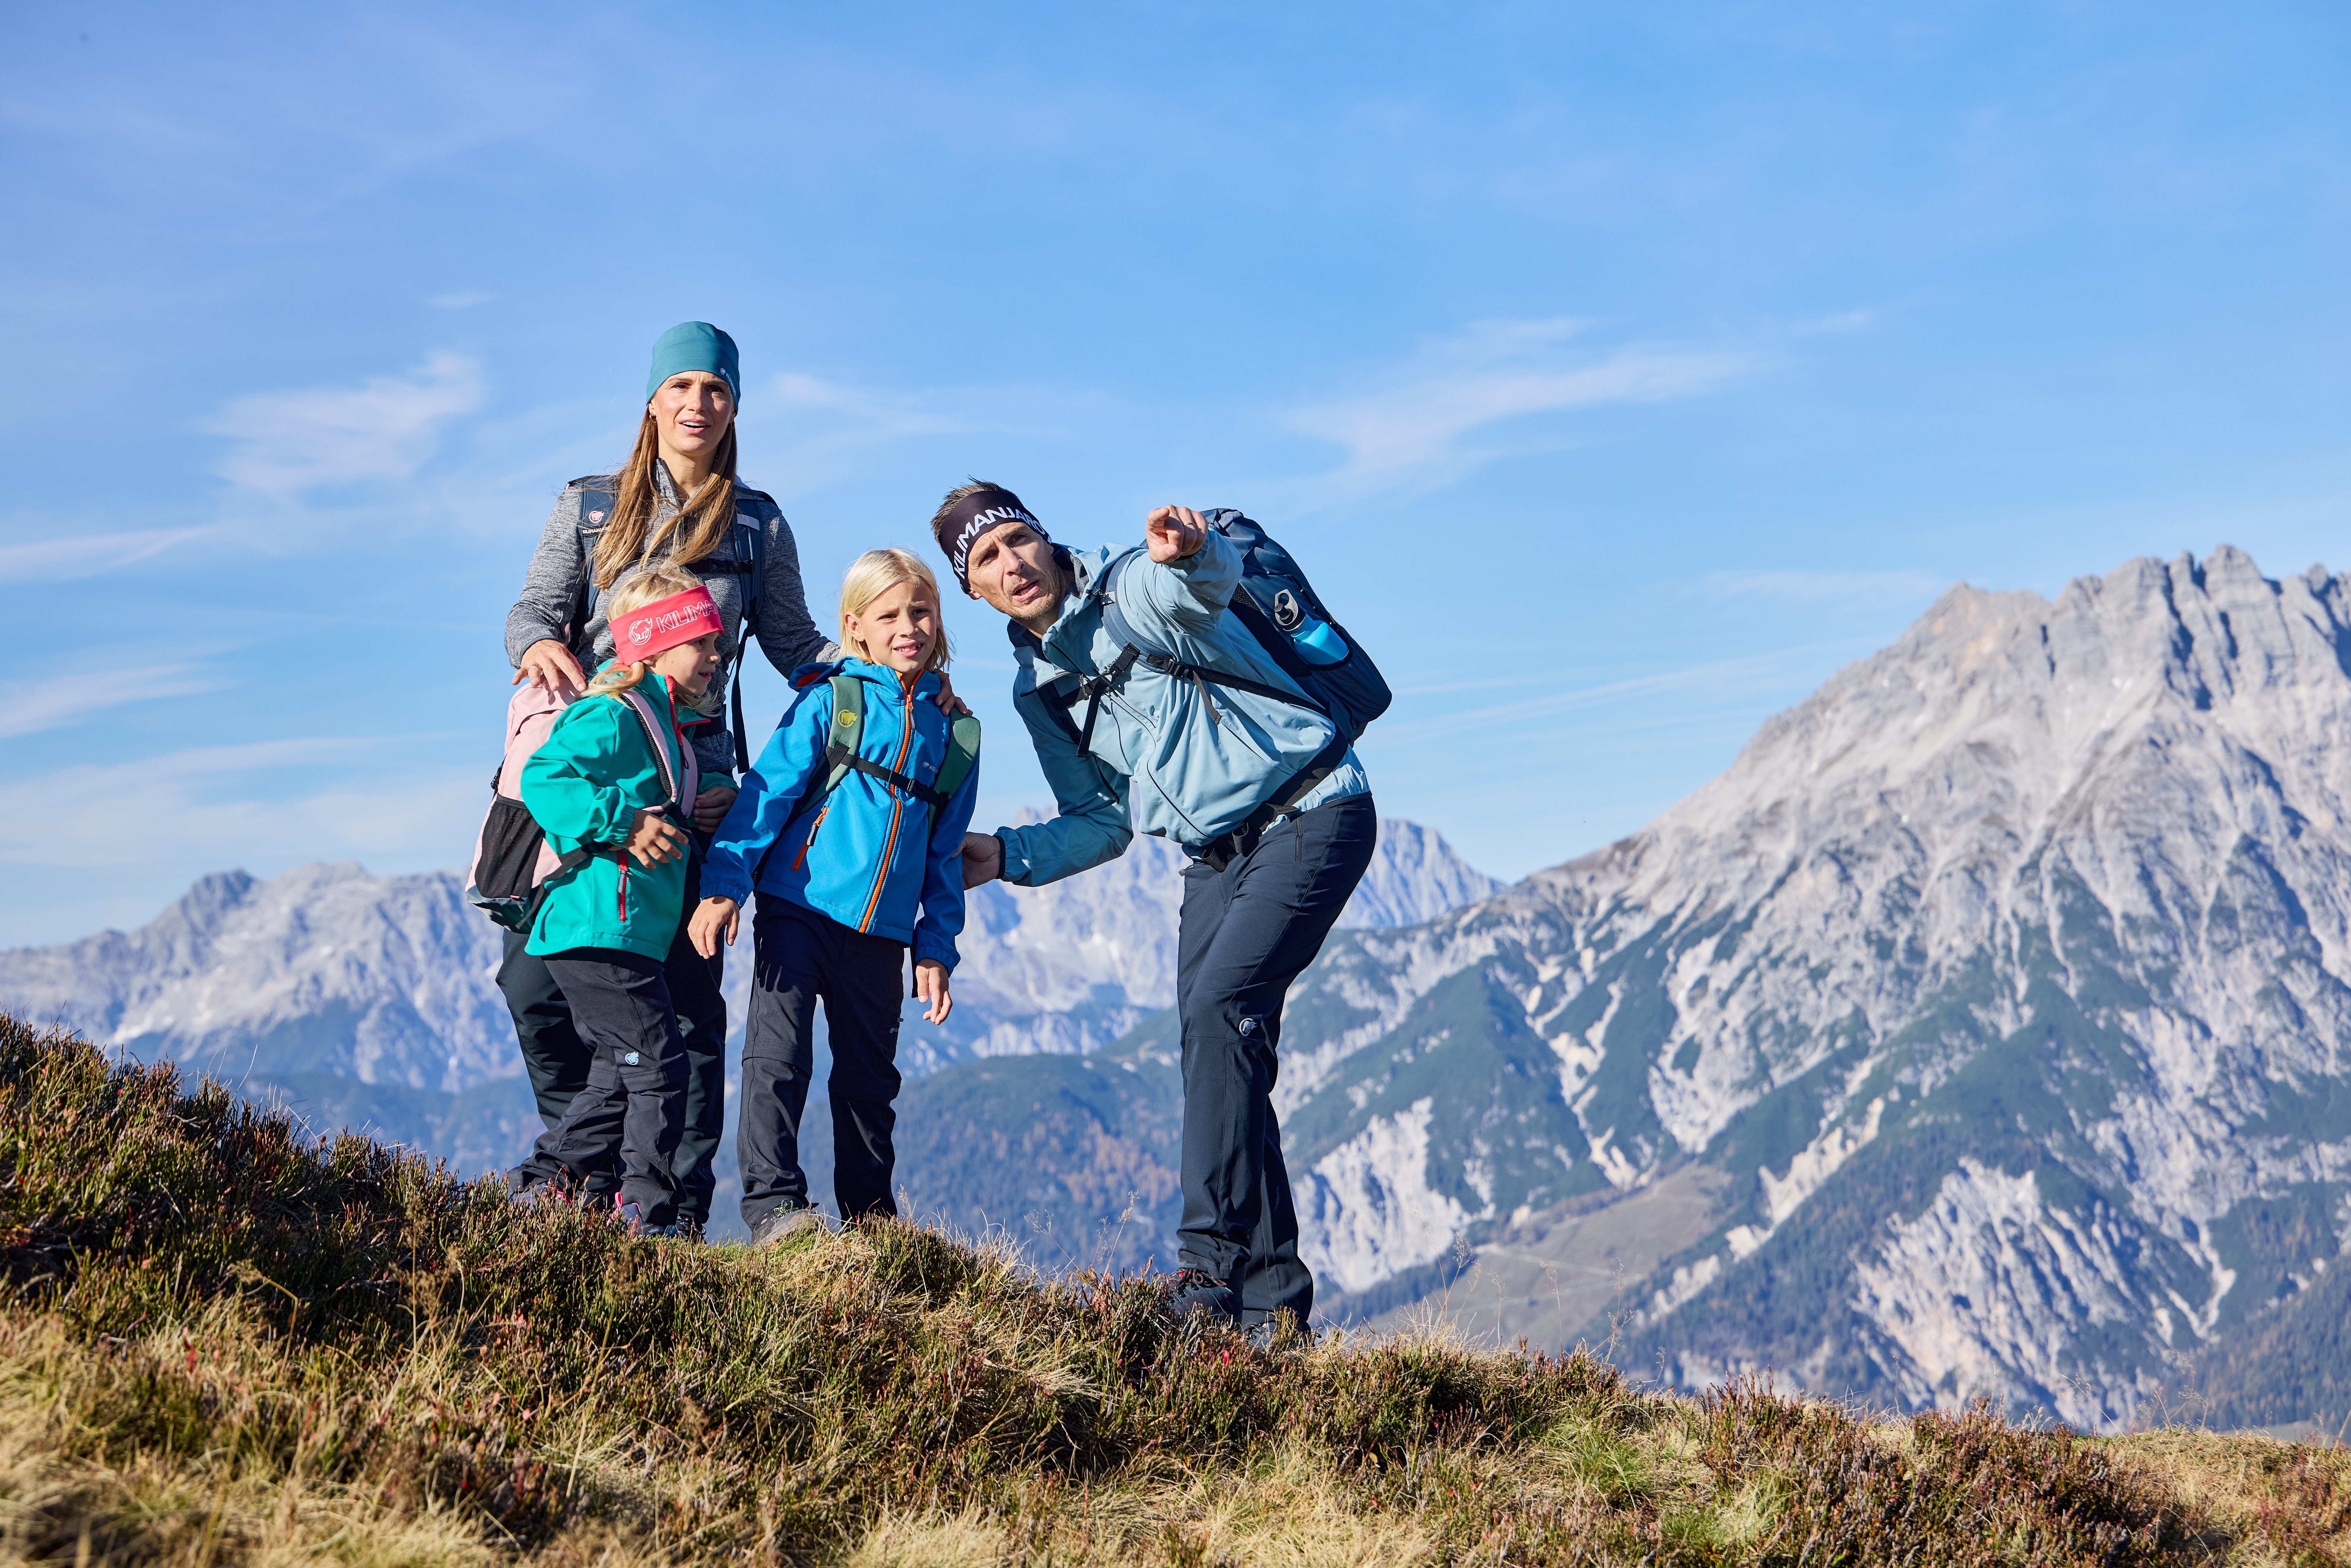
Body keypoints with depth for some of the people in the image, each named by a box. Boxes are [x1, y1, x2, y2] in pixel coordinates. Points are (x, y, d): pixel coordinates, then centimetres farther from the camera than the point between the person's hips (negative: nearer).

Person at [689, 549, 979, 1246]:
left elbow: (946, 854, 15)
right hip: (799, 907, -3)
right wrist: (724, 884, -14)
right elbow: (765, 790, -5)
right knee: (778, 1056, -11)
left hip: (883, 932, 3)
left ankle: (871, 1218, 21)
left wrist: (937, 948, 10)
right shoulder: (830, 700, 0)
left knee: (869, 1077, 11)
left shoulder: (955, 731, 10)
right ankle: (772, 1205, -8)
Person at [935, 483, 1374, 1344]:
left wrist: (1189, 553, -60)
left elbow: (1209, 584, -36)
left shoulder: (1134, 590, -11)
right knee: (1217, 1047, 0)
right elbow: (1105, 821, 18)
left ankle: (1213, 1264, -23)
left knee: (1220, 1006, -23)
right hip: (1217, 858, 8)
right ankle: (1270, 1299, 6)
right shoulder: (1038, 690, 10)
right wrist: (1006, 855, 3)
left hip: (1312, 813, -8)